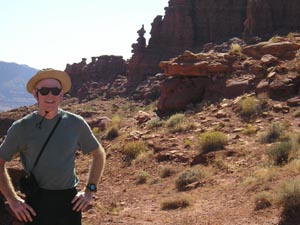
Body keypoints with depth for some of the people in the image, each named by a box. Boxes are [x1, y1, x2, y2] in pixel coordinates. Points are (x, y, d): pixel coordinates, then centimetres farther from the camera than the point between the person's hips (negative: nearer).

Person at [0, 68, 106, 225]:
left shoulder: (76, 124, 1)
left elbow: (98, 154, 13)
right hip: (35, 202, -1)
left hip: (70, 201, 1)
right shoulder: (21, 128, -3)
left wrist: (89, 190, 6)